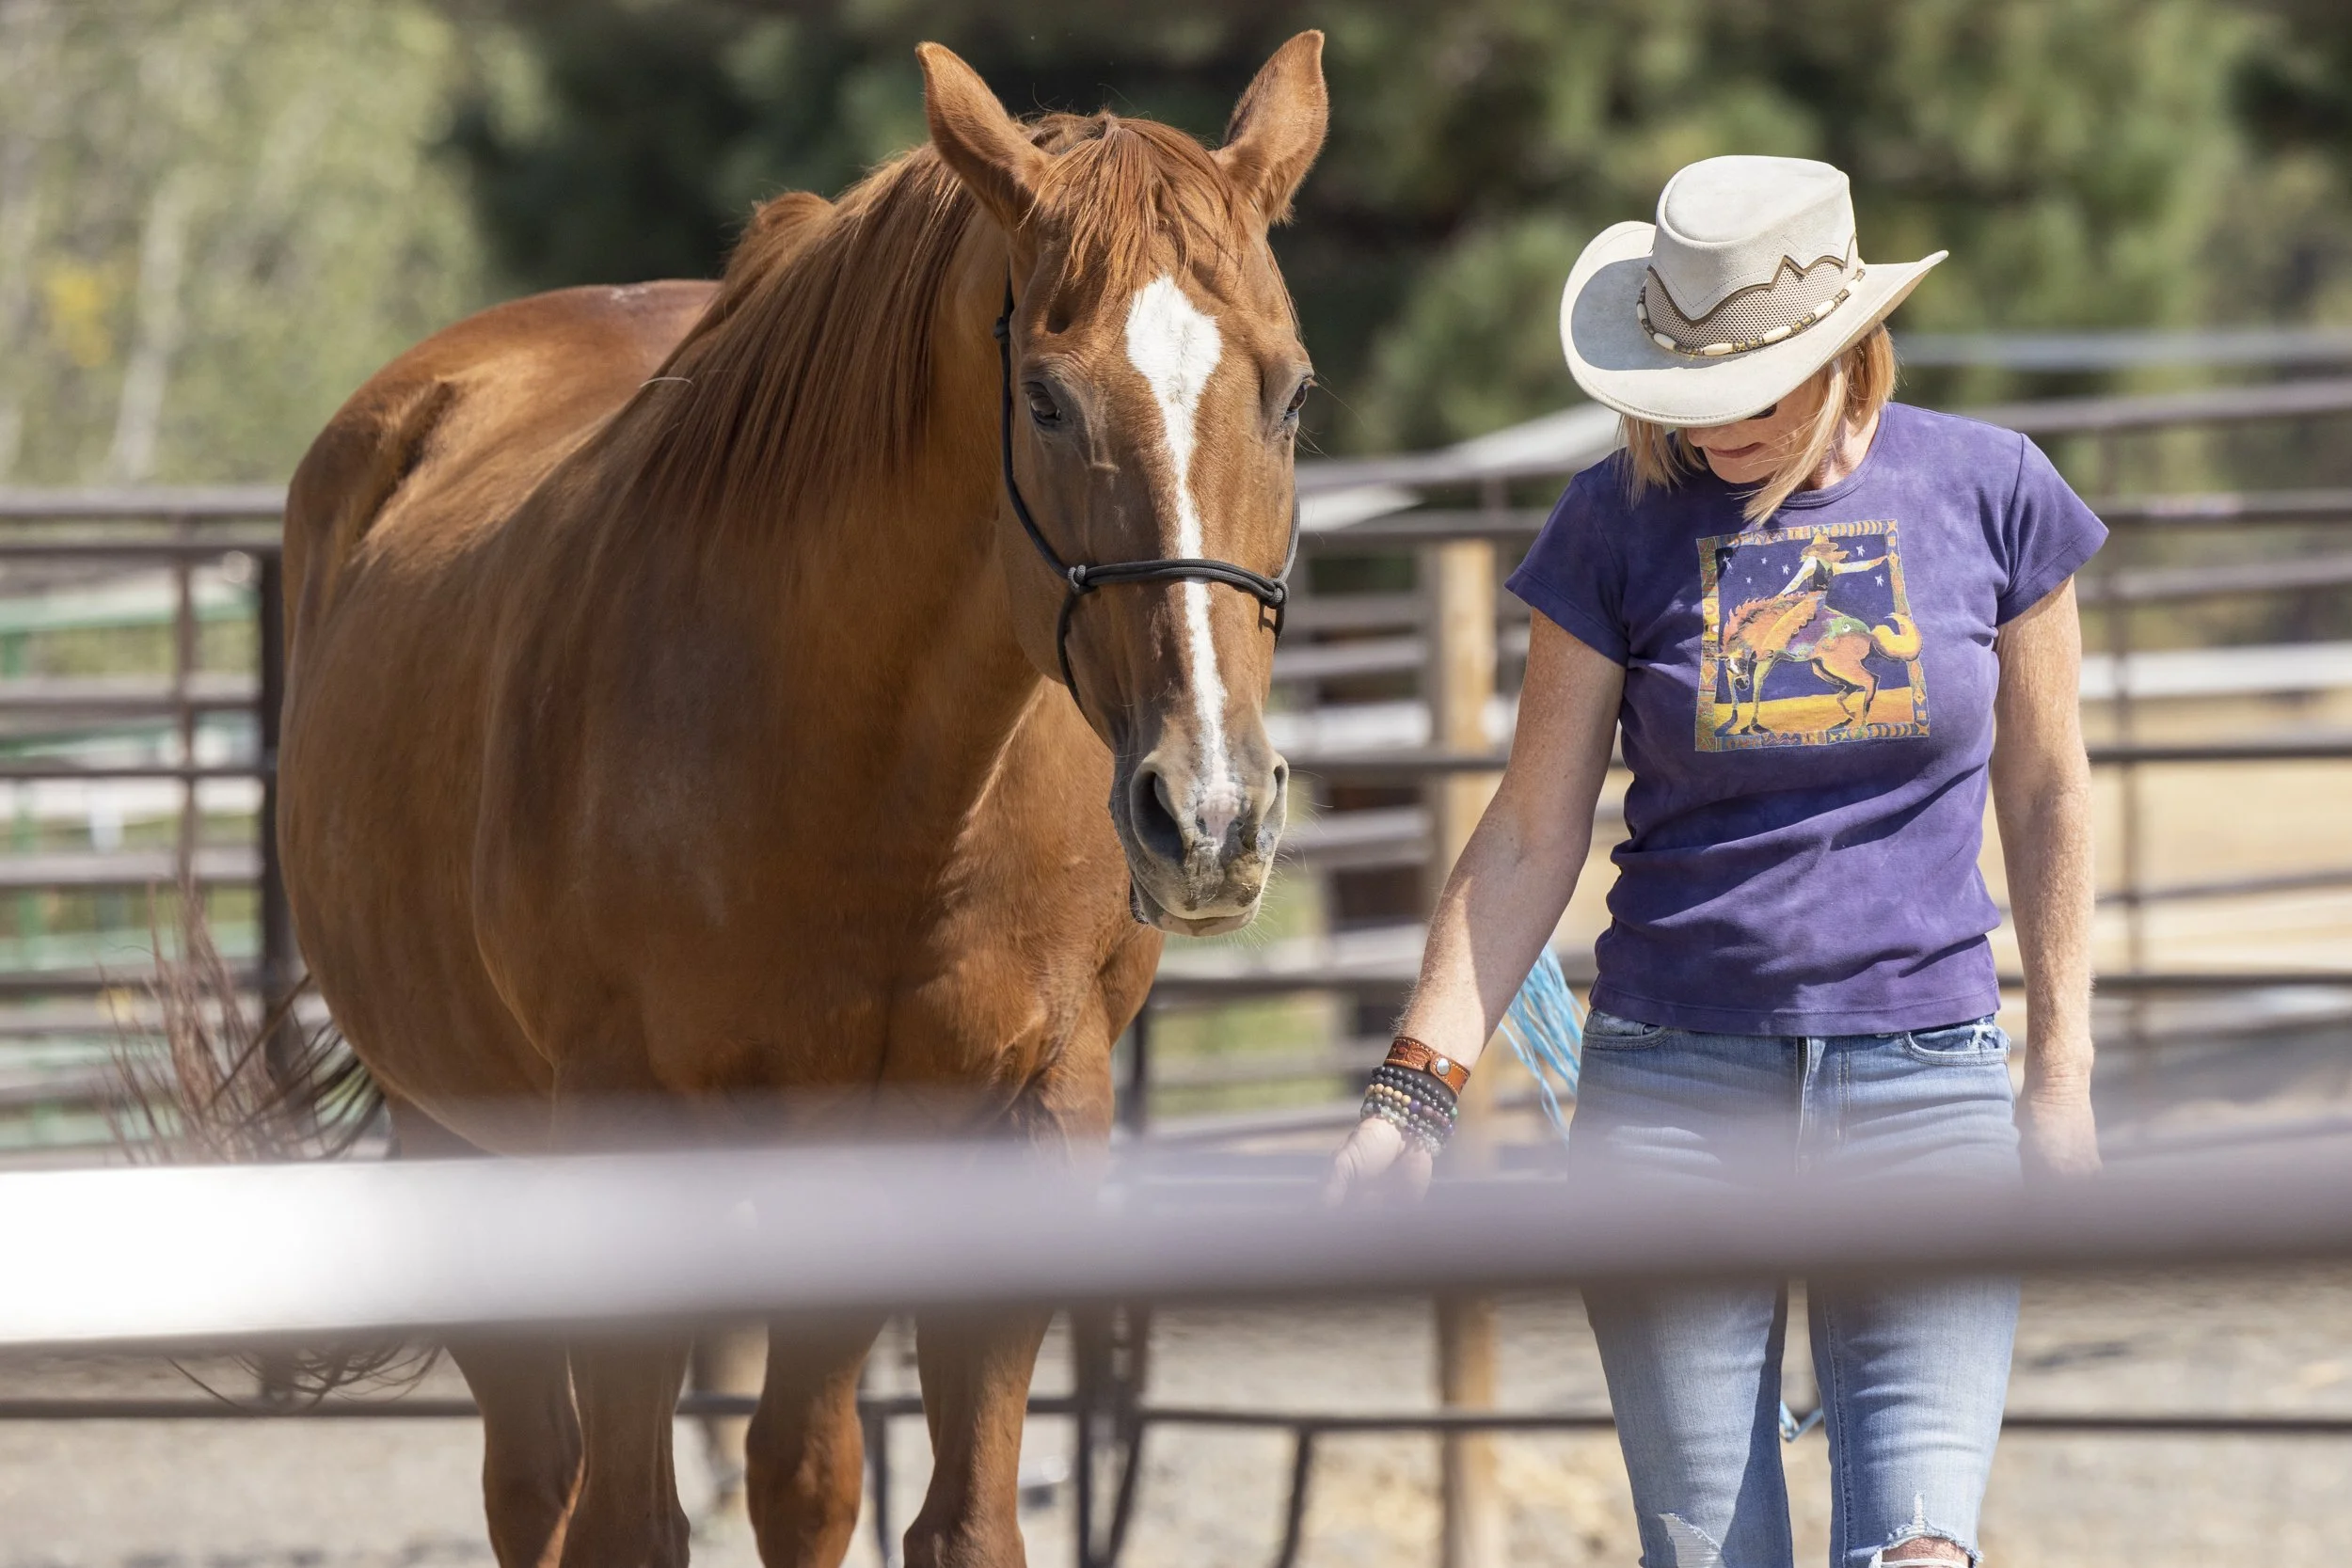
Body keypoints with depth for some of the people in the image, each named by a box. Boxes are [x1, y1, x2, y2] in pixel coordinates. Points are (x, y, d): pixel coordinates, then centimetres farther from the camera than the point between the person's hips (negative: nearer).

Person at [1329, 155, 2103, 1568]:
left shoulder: (1991, 492, -1)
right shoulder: (1621, 522, -1)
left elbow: (2045, 791, 9)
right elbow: (1533, 833, 2)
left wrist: (2064, 1075, 8)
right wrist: (1419, 1088, -5)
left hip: (1923, 1073, 0)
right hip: (1674, 1085, 1)